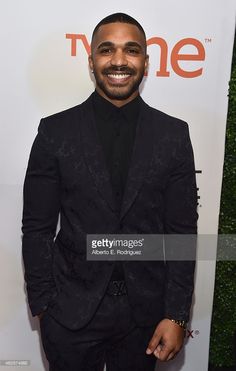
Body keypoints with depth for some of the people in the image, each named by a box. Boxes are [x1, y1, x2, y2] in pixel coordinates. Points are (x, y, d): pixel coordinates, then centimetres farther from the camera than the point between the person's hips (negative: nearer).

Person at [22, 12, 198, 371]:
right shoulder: (55, 131, -6)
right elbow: (37, 229, -3)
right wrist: (43, 306, -2)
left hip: (145, 312, 1)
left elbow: (183, 230, -3)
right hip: (71, 311, 0)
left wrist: (177, 315, -5)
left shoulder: (173, 134, -4)